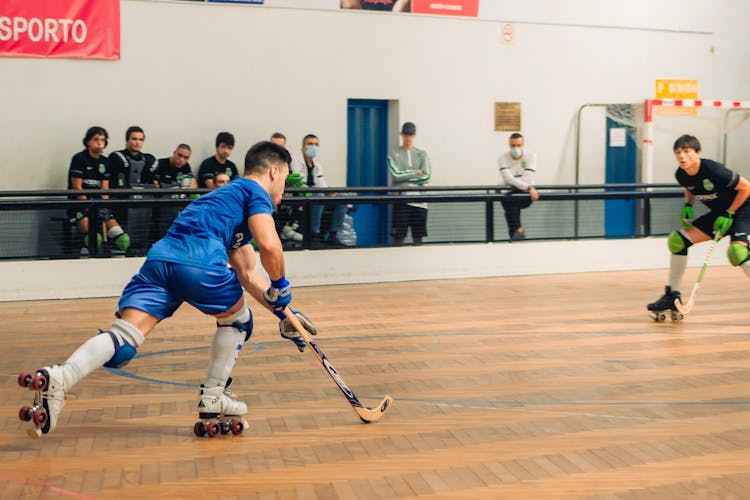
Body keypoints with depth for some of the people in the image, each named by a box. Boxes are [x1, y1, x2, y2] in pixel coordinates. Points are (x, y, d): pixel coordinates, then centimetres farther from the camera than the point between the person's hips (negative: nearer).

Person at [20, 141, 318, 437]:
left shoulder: (225, 194, 38)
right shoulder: (256, 192, 13)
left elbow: (248, 275, 38)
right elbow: (270, 247, -8)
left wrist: (284, 314, 36)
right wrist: (280, 287, 10)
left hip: (159, 257, 6)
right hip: (200, 264, -6)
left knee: (124, 340, -6)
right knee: (237, 318, 22)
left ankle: (59, 378, -29)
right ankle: (213, 398, 25)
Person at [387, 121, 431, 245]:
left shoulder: (422, 154, 12)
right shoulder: (393, 154, 6)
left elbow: (426, 177, 0)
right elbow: (396, 174, -8)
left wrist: (405, 177, -4)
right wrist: (416, 173, -1)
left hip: (419, 200, 2)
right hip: (401, 199, -2)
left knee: (418, 236, 3)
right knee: (399, 235, -6)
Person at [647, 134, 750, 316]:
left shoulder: (713, 170, -30)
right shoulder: (681, 175, -9)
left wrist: (729, 214, -18)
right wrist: (687, 206, -3)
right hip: (718, 213, 7)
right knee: (678, 240, -1)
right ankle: (673, 296, 10)